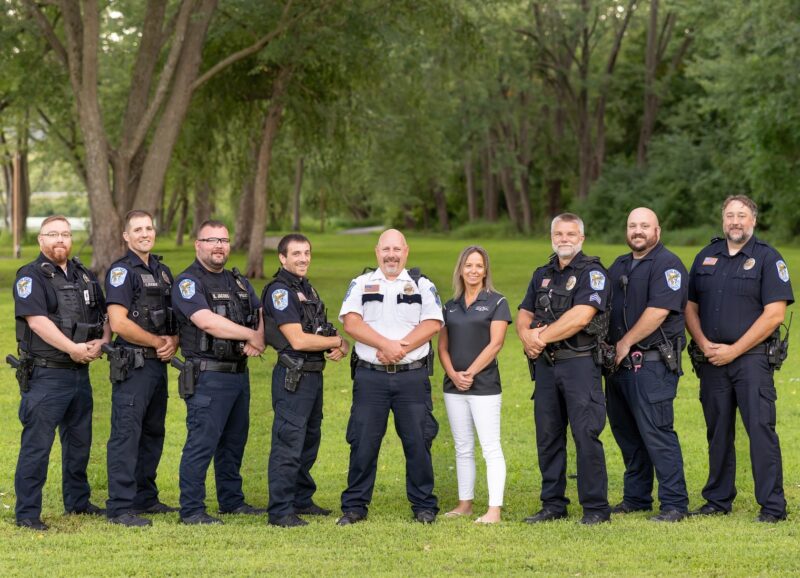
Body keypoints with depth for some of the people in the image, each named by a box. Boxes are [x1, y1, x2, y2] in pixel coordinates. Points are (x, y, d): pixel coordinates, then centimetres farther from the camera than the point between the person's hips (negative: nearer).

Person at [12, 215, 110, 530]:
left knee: (79, 441, 16)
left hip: (80, 374, 7)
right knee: (37, 445, -6)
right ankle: (27, 513, -1)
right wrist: (74, 348, -22)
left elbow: (106, 315, 17)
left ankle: (78, 501, 30)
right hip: (46, 375, -7)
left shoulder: (85, 276, 14)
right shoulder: (31, 277, -7)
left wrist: (102, 342, -4)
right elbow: (37, 320, -19)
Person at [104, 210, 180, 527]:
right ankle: (120, 507, -6)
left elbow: (175, 319, 21)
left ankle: (144, 498, 25)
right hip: (132, 366, -8)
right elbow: (119, 322, -19)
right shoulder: (122, 271, -9)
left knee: (153, 433, 14)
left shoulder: (163, 271, 15)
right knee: (126, 435, -7)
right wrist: (158, 342, -10)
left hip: (159, 365, 8)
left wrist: (173, 343, 0)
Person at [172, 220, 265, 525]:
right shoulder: (188, 282, -8)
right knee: (201, 443, -8)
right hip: (207, 376, -8)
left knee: (234, 441, 16)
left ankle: (232, 500, 27)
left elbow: (261, 316, 13)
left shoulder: (239, 282, 17)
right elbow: (207, 322, -21)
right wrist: (252, 335, -13)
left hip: (239, 373, 8)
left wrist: (257, 341, -10)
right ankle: (191, 509, -4)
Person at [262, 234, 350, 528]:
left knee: (309, 440, 17)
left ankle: (302, 500, 28)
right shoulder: (279, 291, -13)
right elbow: (298, 339, -20)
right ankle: (280, 511, -7)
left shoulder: (307, 289, 16)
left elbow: (321, 331, 21)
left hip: (314, 374, 10)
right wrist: (338, 342, -9)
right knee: (288, 444, -9)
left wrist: (338, 346, -2)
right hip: (293, 375, -10)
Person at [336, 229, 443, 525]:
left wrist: (400, 348, -15)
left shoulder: (423, 286, 10)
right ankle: (354, 506, 9)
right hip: (370, 376, 0)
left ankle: (424, 506, 10)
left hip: (413, 376, 0)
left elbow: (432, 324, -3)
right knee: (363, 442, 0)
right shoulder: (360, 284, 11)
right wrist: (386, 345, -15)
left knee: (418, 441, 0)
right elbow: (351, 322, -4)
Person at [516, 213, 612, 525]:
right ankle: (553, 505, 16)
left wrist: (543, 337, -10)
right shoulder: (542, 275, 17)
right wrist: (527, 335, -7)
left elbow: (580, 317, -17)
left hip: (580, 362, -7)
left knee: (586, 435, -8)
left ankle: (596, 507, -3)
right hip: (546, 364, 7)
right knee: (547, 436, 8)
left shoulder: (592, 273, -5)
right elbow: (524, 314, 16)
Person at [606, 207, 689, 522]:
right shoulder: (619, 266, 18)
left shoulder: (667, 265, -8)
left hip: (652, 364, -8)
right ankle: (636, 498, 22)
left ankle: (675, 504, -6)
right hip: (618, 363, 8)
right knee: (626, 433, 13)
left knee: (655, 432, -10)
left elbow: (658, 311, -18)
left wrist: (625, 343, -12)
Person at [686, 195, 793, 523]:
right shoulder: (705, 258, 13)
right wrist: (704, 344, -3)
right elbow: (690, 307, 15)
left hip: (752, 358, -5)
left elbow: (774, 314, -9)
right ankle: (718, 500, 19)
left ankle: (772, 506, -7)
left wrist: (734, 350, -12)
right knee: (718, 432, 10)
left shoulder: (768, 259, -2)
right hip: (711, 359, 5)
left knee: (760, 429, -9)